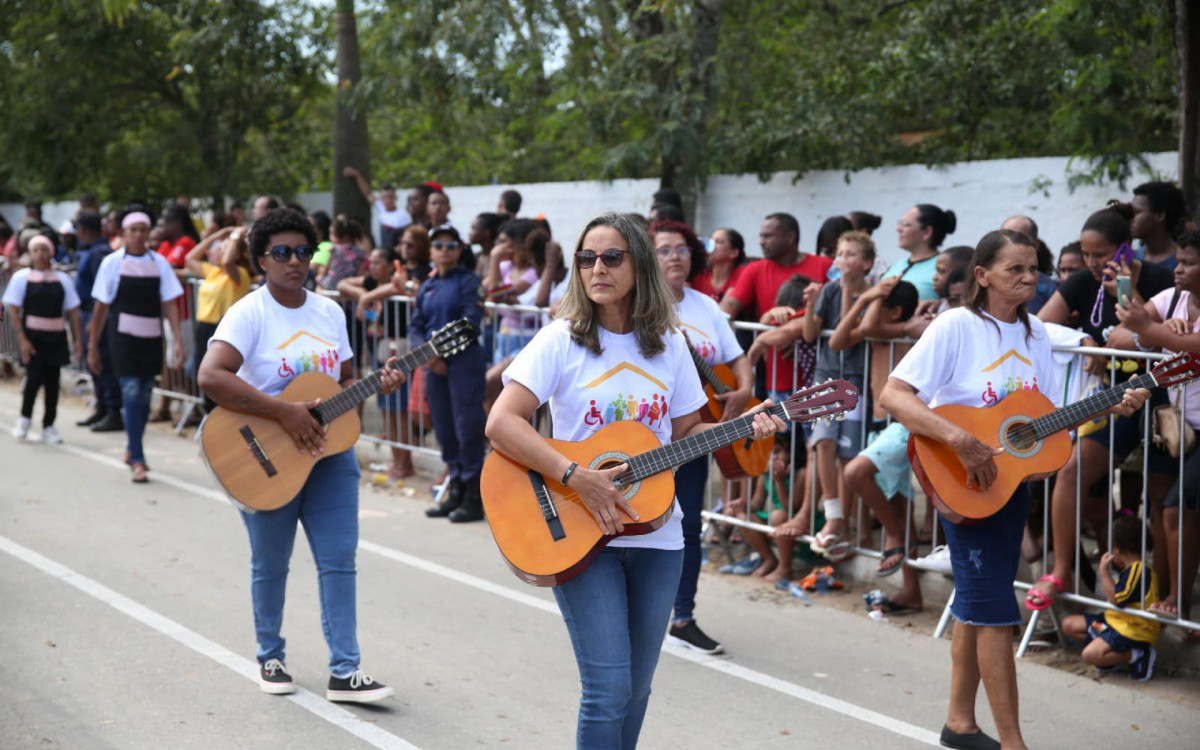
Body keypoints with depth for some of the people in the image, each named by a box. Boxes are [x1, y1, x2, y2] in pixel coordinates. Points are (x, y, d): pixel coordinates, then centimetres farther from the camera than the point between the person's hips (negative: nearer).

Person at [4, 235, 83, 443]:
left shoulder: (62, 279, 7)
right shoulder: (21, 277, 0)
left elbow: (72, 312, 7)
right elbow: (13, 311, -3)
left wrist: (78, 340, 1)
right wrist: (22, 340, -12)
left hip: (56, 338, 3)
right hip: (32, 336, -3)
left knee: (52, 381, 3)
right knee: (35, 377, -12)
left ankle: (48, 426, 14)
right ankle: (24, 418, 13)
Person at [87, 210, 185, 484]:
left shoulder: (159, 263, 3)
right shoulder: (113, 263, -2)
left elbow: (170, 304, 0)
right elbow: (101, 307, 1)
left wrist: (178, 341, -9)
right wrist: (93, 346, 3)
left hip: (152, 337, 3)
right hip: (124, 336, -3)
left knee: (145, 395, 11)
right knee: (131, 393, -11)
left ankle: (132, 449, 32)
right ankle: (137, 460, -9)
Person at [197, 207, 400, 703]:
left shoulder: (329, 312, 8)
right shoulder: (250, 313, -12)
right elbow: (211, 377, -27)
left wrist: (377, 385, -5)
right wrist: (285, 413, -28)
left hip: (329, 450, 5)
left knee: (339, 559, 0)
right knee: (270, 564, 8)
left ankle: (344, 672, 3)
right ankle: (270, 659, 27)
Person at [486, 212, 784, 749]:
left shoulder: (667, 343, 6)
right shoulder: (562, 341, -8)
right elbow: (501, 424, -17)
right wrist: (577, 478, -24)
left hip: (656, 536, 5)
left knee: (636, 690, 12)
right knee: (610, 690, -10)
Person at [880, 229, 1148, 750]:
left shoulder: (1035, 333, 6)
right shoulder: (957, 326, -15)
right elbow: (893, 395, -22)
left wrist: (1111, 408, -6)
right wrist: (960, 439, -32)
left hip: (1014, 481, 7)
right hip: (962, 483, -7)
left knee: (977, 603, 14)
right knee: (994, 609, -7)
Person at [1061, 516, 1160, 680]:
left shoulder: (1137, 570, -21)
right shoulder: (1132, 568, 13)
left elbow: (1116, 599, -25)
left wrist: (1104, 571, -17)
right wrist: (1114, 568, 19)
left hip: (1133, 630, -11)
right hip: (1114, 620, 11)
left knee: (1091, 654, -30)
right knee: (1068, 624, 13)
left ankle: (1138, 655, -13)